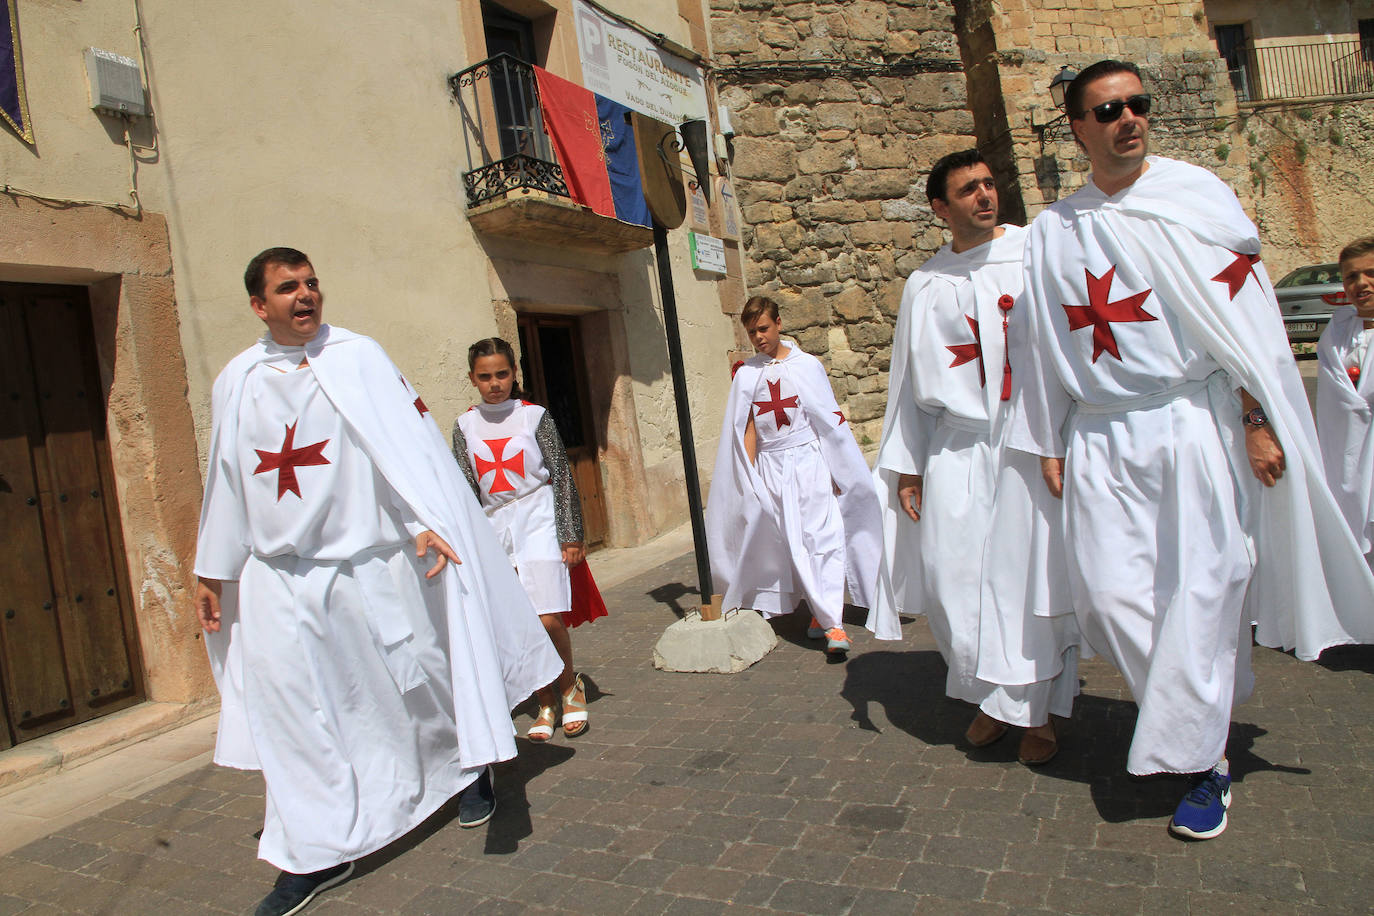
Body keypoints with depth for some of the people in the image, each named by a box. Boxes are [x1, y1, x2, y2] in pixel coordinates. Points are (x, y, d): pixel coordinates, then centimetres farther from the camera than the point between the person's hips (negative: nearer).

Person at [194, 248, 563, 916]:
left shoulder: (358, 357, -4)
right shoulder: (238, 381, 7)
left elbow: (403, 439, -13)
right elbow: (226, 479, 13)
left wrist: (425, 522, -27)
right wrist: (213, 571, 16)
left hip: (369, 562, -3)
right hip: (280, 577, 3)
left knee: (414, 676, 8)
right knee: (290, 708, 4)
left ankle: (469, 766, 37)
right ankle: (318, 852, 21)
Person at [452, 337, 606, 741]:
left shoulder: (534, 415, -1)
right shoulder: (465, 425, 6)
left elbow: (562, 476, -1)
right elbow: (467, 490, 7)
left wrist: (570, 535, -4)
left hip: (539, 524, -3)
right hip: (496, 528, 3)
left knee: (547, 620, -11)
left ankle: (570, 685, 18)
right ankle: (545, 705, 22)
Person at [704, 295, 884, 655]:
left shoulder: (807, 365, 2)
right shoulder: (746, 374, 6)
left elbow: (830, 420, 3)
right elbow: (748, 429, 6)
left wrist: (839, 472, 0)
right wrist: (751, 477, 0)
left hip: (808, 461, -2)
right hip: (771, 468, 2)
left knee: (822, 536, -11)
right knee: (792, 542, 5)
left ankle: (832, 622, -9)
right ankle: (822, 613, 18)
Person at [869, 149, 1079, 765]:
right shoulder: (925, 285, 11)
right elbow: (912, 379, 14)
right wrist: (906, 465, 10)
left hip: (1032, 442, -2)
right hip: (956, 447, 2)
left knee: (1031, 574, 0)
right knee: (953, 576, 0)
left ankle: (1035, 708, 21)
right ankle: (991, 696, 23)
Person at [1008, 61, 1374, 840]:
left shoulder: (1195, 193, 4)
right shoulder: (1054, 229, 10)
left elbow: (1244, 308, 0)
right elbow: (1045, 345, 12)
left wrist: (1257, 420, -7)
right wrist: (1049, 444, 10)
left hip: (1192, 420, -2)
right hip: (1100, 437, 3)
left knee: (1200, 591, -2)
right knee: (1110, 595, -2)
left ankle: (1204, 759, 15)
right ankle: (1212, 706, 23)